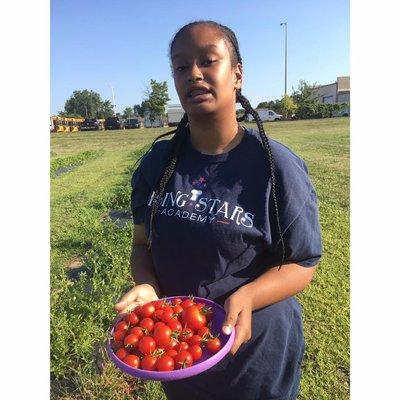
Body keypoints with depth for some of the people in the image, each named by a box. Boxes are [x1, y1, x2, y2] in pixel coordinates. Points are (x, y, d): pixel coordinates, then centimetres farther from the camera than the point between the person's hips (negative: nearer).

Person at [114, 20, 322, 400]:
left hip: (255, 349, -3)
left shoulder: (275, 165, -17)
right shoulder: (158, 161, -5)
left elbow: (303, 262, -12)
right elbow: (142, 243, 0)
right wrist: (147, 288, -19)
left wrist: (246, 298, -28)